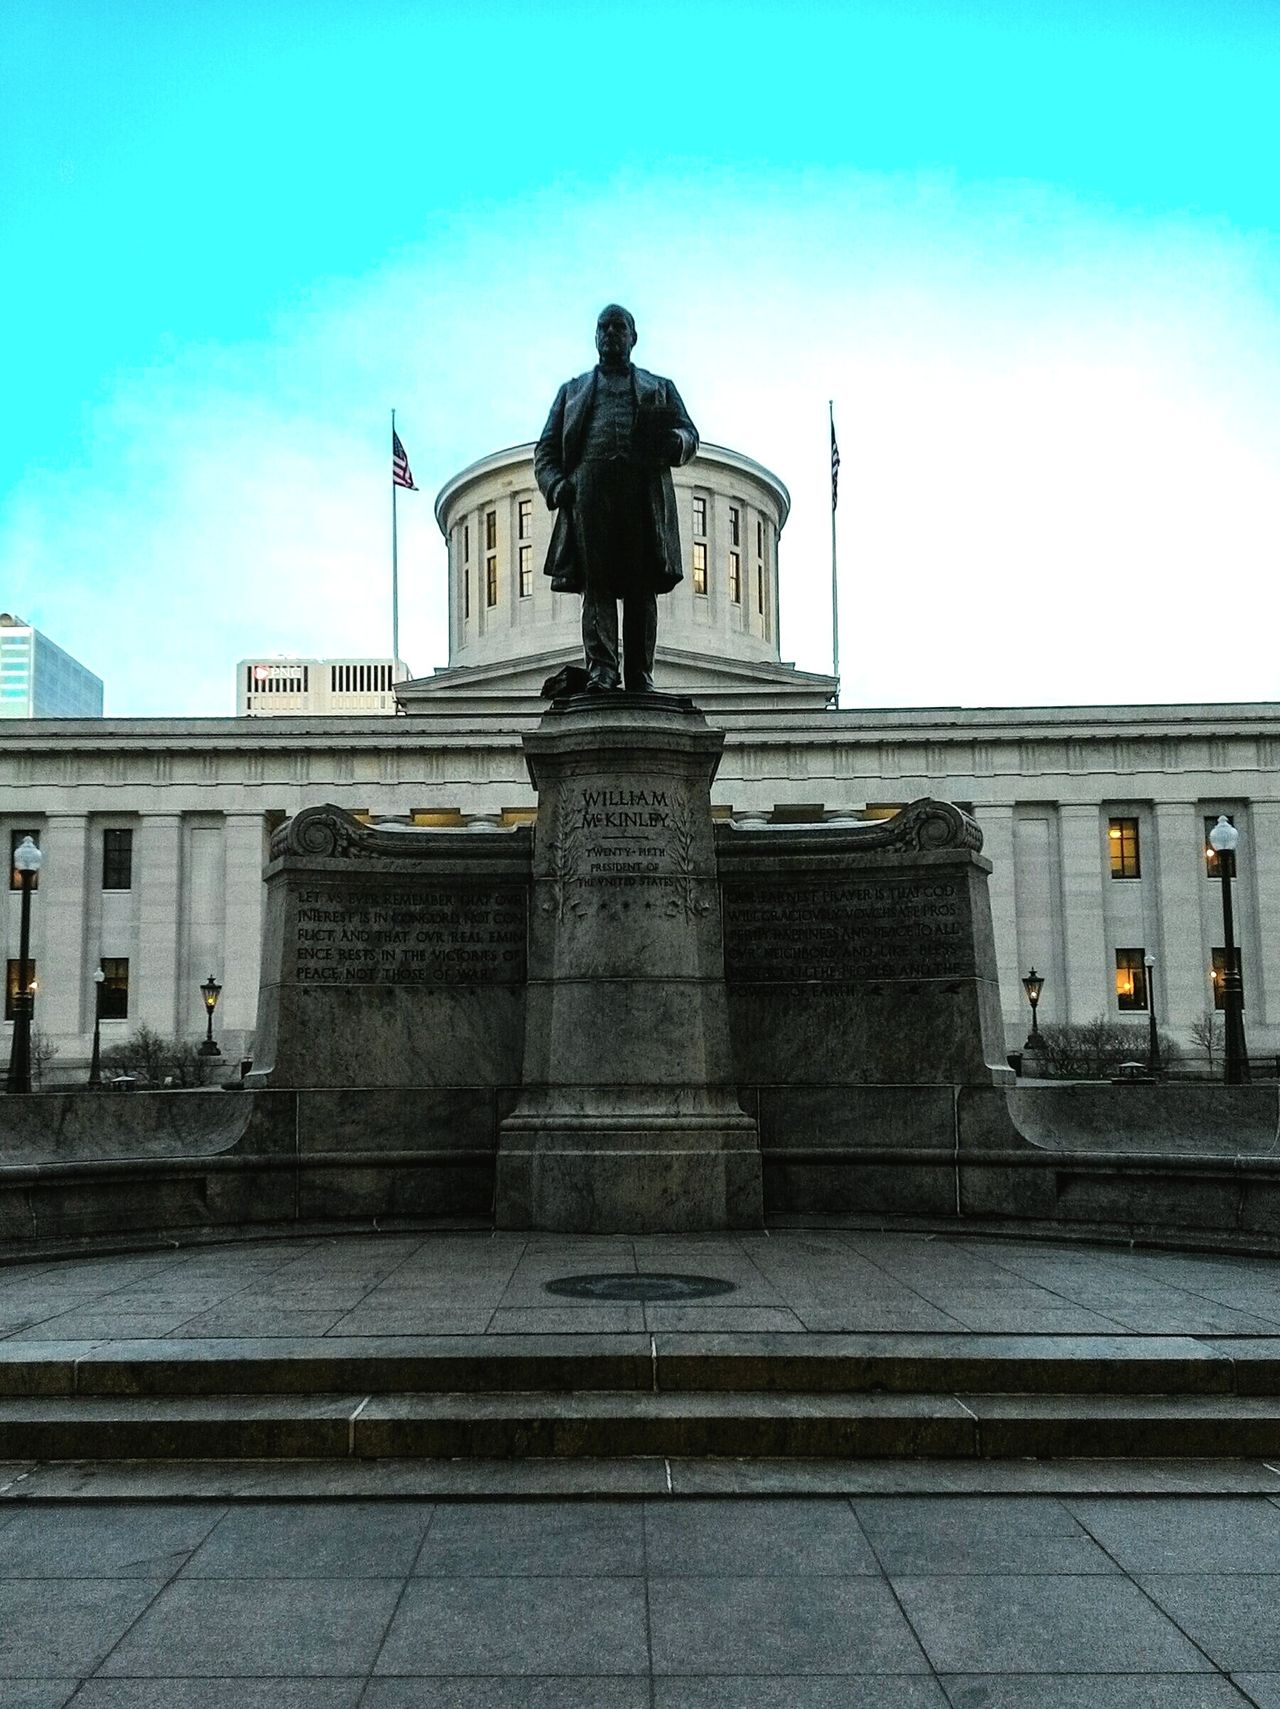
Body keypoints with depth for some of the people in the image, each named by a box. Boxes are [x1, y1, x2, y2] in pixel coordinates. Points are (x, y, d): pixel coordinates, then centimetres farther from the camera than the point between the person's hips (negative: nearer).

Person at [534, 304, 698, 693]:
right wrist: (556, 485, -2)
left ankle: (640, 677, -9)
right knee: (596, 581, -13)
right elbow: (546, 449, 19)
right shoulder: (572, 390, 29)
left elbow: (689, 434, 16)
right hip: (589, 485, 0)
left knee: (642, 587, -8)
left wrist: (673, 442, -10)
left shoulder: (659, 388, 29)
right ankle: (601, 668, -19)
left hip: (643, 490, 0)